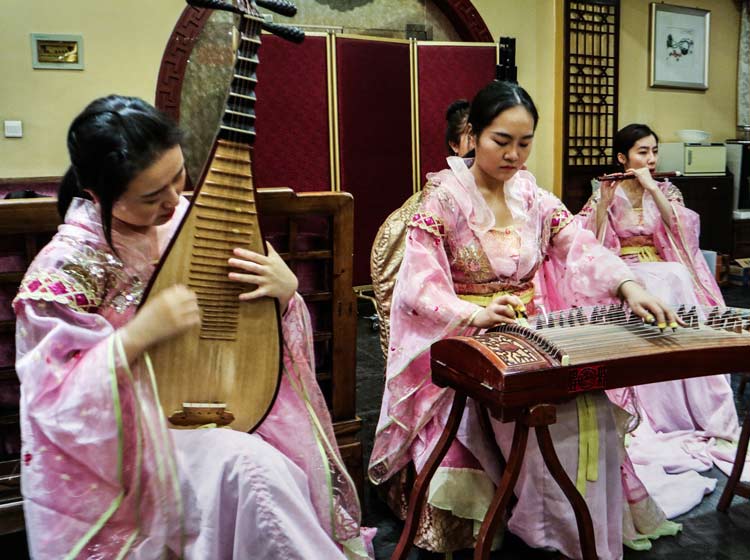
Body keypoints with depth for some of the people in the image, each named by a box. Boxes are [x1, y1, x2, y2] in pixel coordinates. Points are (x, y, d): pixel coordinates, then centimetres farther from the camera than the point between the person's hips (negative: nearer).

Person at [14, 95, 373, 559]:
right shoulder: (63, 270, -15)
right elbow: (55, 401, -15)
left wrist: (285, 289, -15)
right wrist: (137, 337, -29)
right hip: (123, 449, -4)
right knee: (245, 466, -28)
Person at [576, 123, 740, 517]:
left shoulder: (665, 191, 14)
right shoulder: (606, 194, 8)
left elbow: (681, 231, -5)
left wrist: (651, 187, -10)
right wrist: (604, 202, -13)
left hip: (664, 273, 2)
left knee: (675, 279, -32)